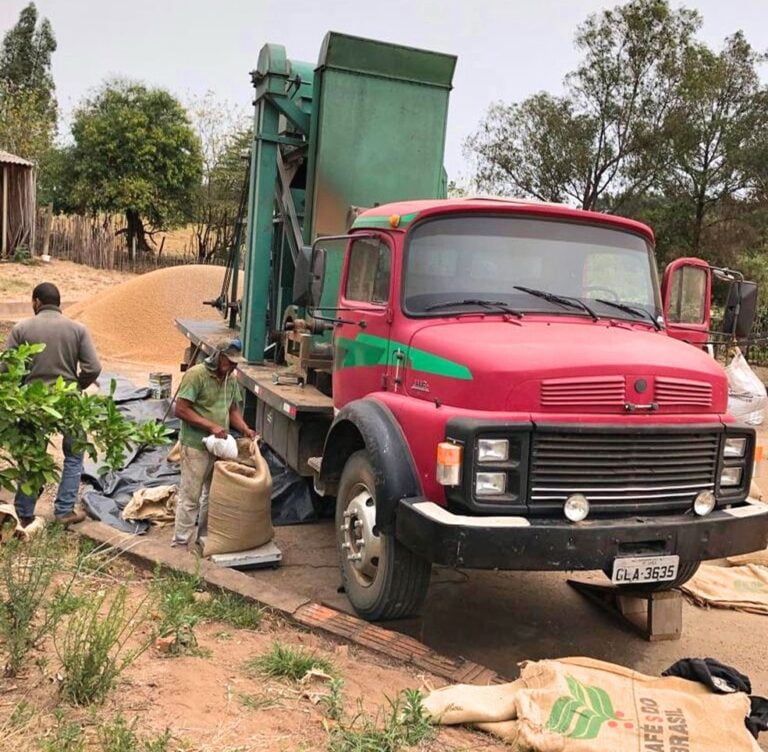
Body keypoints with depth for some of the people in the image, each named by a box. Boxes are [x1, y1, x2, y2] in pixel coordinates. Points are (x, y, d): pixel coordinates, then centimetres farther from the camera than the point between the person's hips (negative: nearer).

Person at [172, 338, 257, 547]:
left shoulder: (231, 379, 8)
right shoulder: (196, 375, -15)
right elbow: (181, 410, -18)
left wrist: (245, 429, -2)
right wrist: (211, 426, -22)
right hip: (196, 446, -7)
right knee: (190, 497, -1)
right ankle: (180, 543, 8)